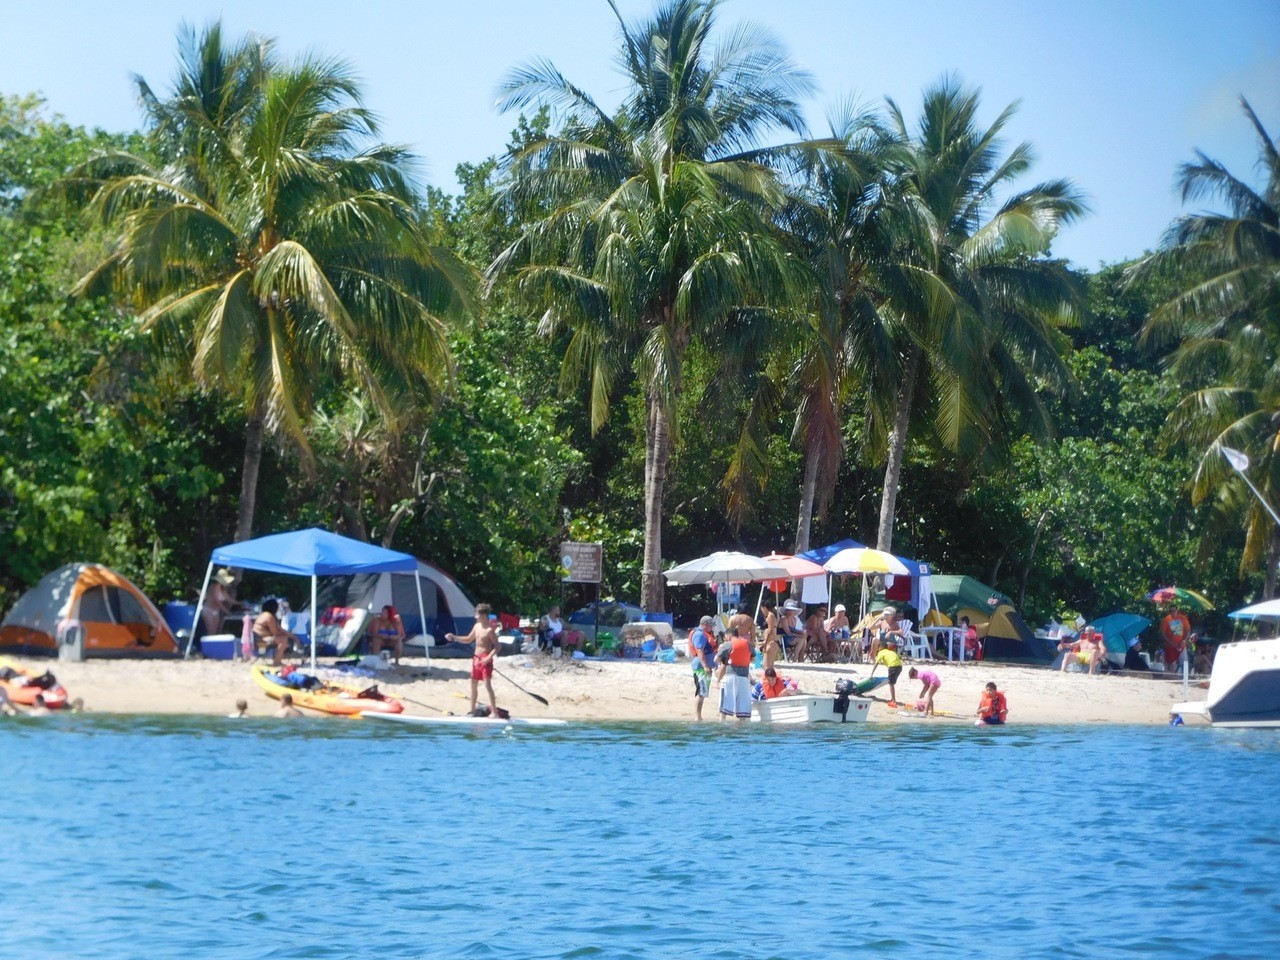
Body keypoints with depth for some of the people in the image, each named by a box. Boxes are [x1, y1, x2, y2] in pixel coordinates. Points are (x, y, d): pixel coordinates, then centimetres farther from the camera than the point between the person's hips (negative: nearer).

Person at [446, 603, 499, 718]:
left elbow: (496, 646, -15)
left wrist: (489, 657, -27)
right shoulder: (477, 626, 8)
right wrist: (454, 637, 12)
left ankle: (494, 711, -12)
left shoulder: (490, 630, -16)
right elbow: (468, 639, 20)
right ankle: (472, 710, 22)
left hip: (485, 659, -8)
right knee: (474, 684, 13)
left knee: (487, 685, -13)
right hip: (476, 658, 8)